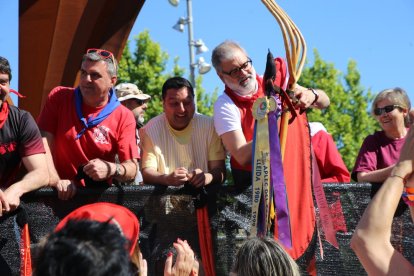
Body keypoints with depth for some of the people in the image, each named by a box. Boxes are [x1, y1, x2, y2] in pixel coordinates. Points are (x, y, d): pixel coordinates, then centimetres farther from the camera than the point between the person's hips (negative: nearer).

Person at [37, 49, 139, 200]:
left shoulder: (124, 117, 0)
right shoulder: (59, 97, 3)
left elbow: (132, 169, -2)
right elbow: (44, 141, -5)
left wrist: (111, 169, -24)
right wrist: (55, 180, -18)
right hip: (59, 194, -1)